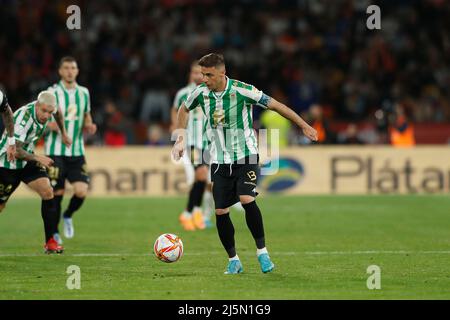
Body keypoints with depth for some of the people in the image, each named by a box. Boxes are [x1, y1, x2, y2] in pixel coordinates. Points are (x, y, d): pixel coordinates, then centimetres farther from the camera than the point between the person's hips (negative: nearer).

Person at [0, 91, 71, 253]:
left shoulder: (46, 108, -9)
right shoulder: (23, 117, -31)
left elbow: (57, 112, 20)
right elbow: (15, 150, -32)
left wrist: (63, 133, 26)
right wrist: (37, 158, -35)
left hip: (26, 161, 6)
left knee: (47, 192, -11)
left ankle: (50, 241, -8)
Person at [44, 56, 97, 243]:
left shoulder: (84, 93, 10)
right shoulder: (52, 93, -4)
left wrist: (89, 127, 0)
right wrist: (51, 125, -24)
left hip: (77, 152, 3)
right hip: (56, 151, -3)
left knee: (81, 191, -11)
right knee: (57, 193, -2)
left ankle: (68, 216, 20)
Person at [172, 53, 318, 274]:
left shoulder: (242, 91, -17)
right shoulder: (200, 93, -5)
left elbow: (275, 105, -9)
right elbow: (184, 109, 17)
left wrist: (303, 126, -5)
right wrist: (180, 139, 12)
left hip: (245, 156, -4)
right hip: (219, 161, 4)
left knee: (247, 199, -24)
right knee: (220, 211, -3)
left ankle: (262, 251, -10)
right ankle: (233, 260, 13)